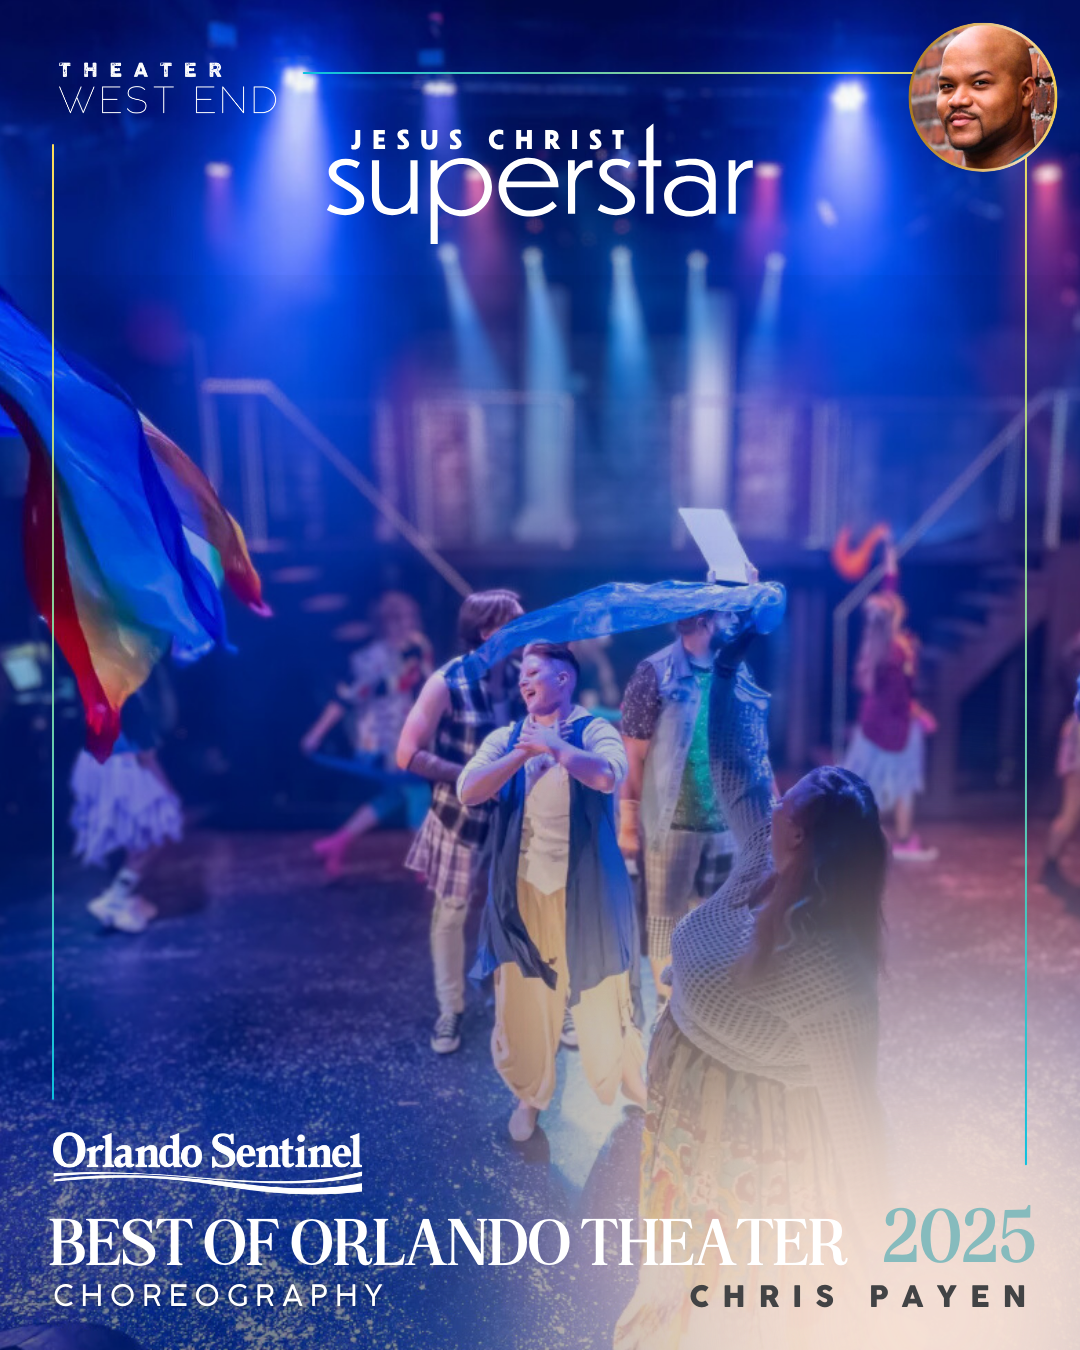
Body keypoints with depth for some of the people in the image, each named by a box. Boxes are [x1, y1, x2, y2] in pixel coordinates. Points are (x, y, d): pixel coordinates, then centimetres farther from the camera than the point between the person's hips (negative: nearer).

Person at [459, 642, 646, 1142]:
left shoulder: (594, 730, -4)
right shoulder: (506, 738, 6)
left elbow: (607, 776, -26)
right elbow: (468, 791, -8)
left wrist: (554, 746, -17)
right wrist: (524, 752, -14)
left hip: (585, 891, -2)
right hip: (522, 890, 3)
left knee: (599, 993, 10)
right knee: (522, 998, 10)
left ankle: (634, 1082, 36)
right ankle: (530, 1095, 33)